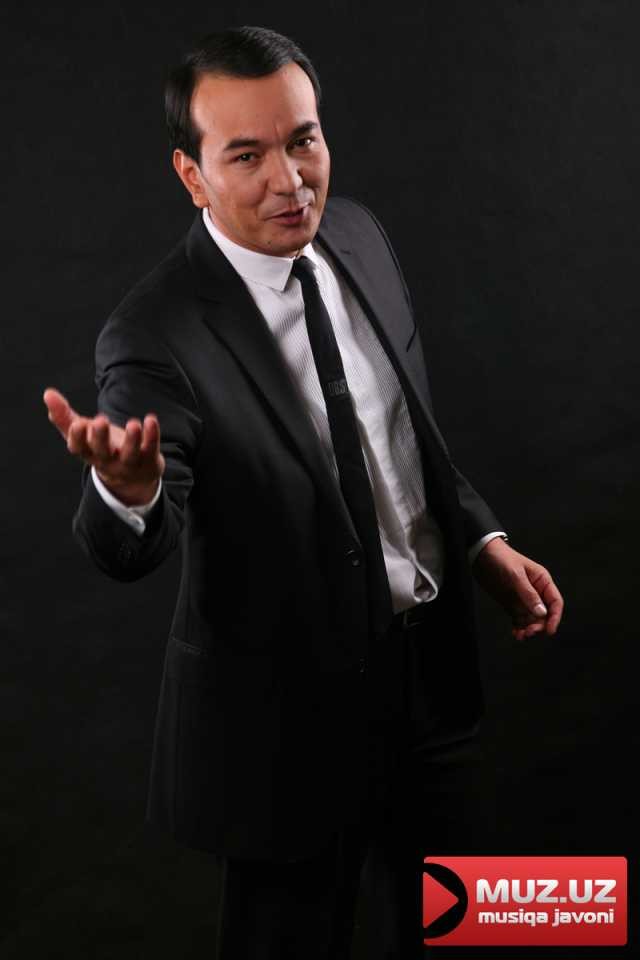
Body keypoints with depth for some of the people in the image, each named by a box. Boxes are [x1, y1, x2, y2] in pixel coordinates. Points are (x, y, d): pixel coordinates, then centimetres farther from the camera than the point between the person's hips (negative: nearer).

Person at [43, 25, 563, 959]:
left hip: (432, 665, 6)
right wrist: (123, 489, -55)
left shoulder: (357, 235, -3)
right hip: (291, 708, -6)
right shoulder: (157, 337, -23)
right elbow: (132, 552, -33)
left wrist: (483, 540, 4)